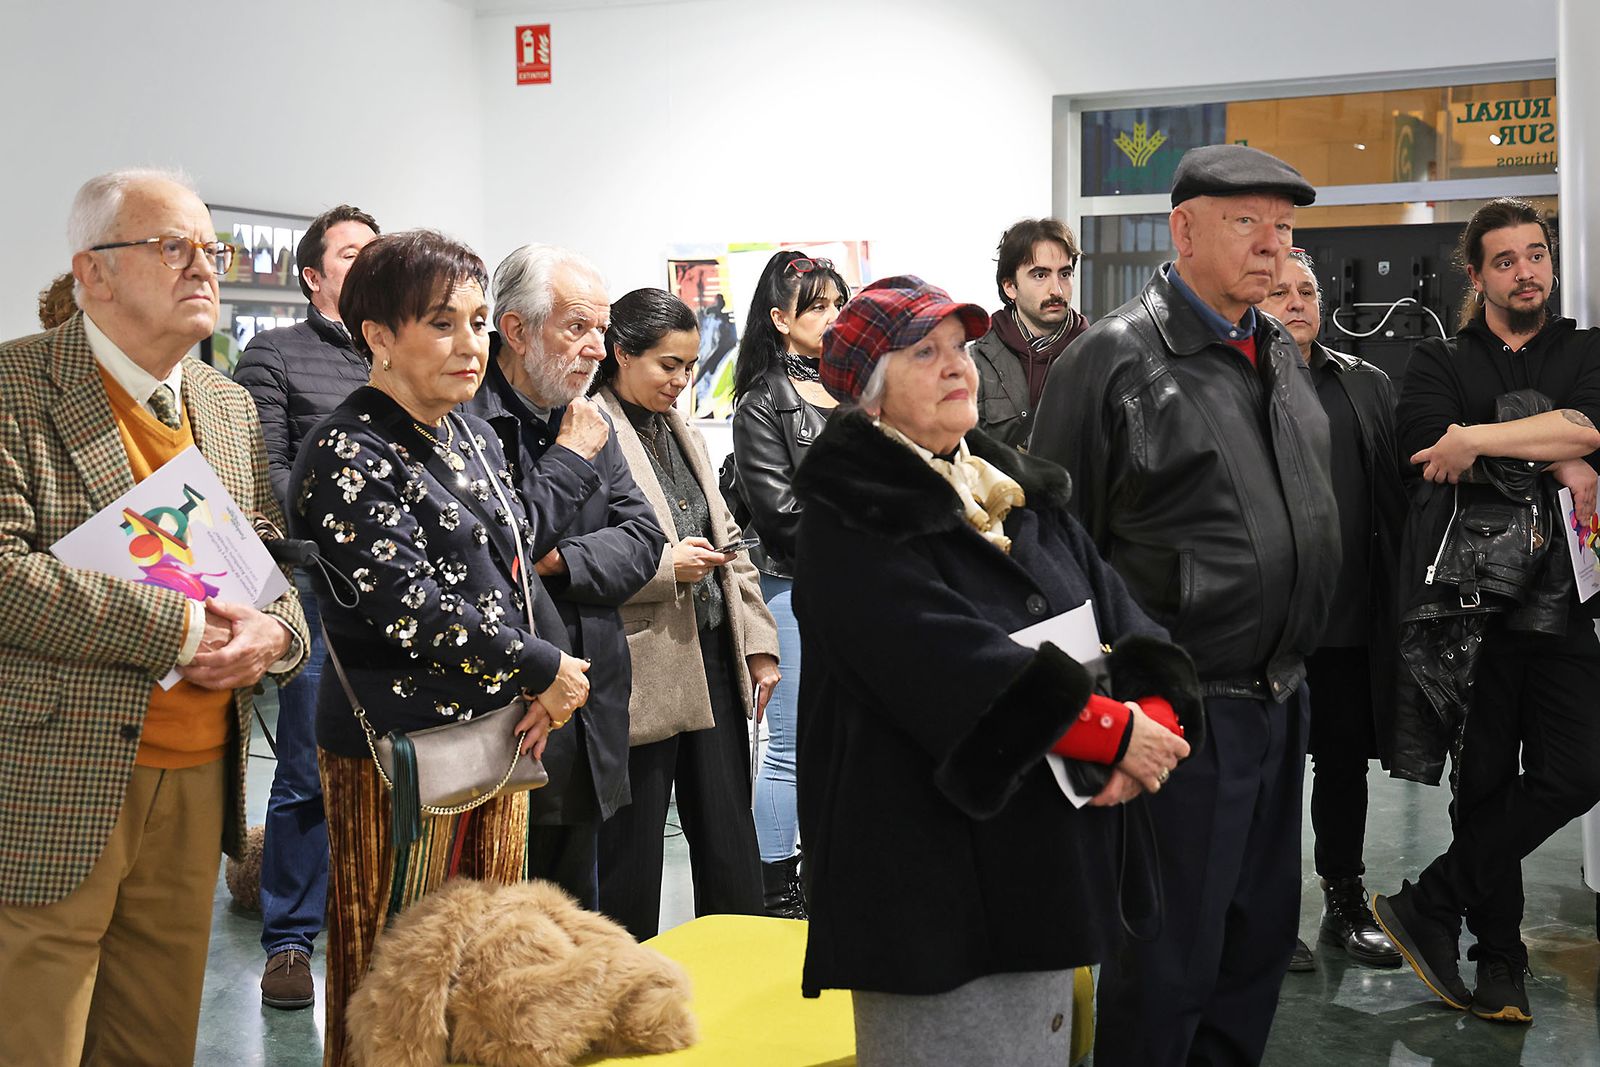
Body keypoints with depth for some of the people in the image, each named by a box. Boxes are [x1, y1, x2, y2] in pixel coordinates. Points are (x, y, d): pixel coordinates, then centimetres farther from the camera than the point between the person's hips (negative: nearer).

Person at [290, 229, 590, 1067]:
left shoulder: (470, 436, 12)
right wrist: (542, 672, -12)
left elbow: (516, 563, 15)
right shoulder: (348, 455, -14)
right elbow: (408, 607, -20)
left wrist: (547, 679, -1)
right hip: (399, 746, -8)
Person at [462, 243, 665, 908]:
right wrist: (570, 461, -12)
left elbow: (644, 539, 6)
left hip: (592, 719, 7)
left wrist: (560, 562, -12)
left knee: (577, 919, 18)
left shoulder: (589, 423, 13)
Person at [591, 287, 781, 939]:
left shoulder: (683, 435, 17)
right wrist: (664, 566, -17)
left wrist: (759, 642, 14)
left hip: (713, 660, 8)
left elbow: (729, 542, 21)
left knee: (730, 844, 13)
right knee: (631, 860, 3)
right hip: (640, 672, -8)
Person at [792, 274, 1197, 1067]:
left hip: (1045, 857, 8)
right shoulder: (853, 521, -12)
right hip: (928, 867, -7)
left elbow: (1119, 618, 5)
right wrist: (1113, 731, -21)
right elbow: (951, 663, -25)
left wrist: (1152, 713, -15)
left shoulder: (1021, 493, 12)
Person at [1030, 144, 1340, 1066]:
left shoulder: (1282, 353, 11)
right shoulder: (1114, 359, -13)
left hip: (1282, 701, 8)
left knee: (1261, 938, 18)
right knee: (1170, 960, 4)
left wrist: (1294, 665, 18)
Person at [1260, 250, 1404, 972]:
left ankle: (1346, 902, 29)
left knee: (1345, 759, 14)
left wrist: (1395, 606, 5)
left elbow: (1400, 493, 11)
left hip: (1352, 617, 4)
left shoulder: (1369, 386, 12)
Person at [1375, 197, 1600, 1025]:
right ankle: (1499, 957, 16)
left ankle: (1429, 903, 4)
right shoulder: (1438, 363, 11)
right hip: (1475, 604, -1)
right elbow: (1425, 446, -11)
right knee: (1485, 782, 3)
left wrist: (1476, 441, -16)